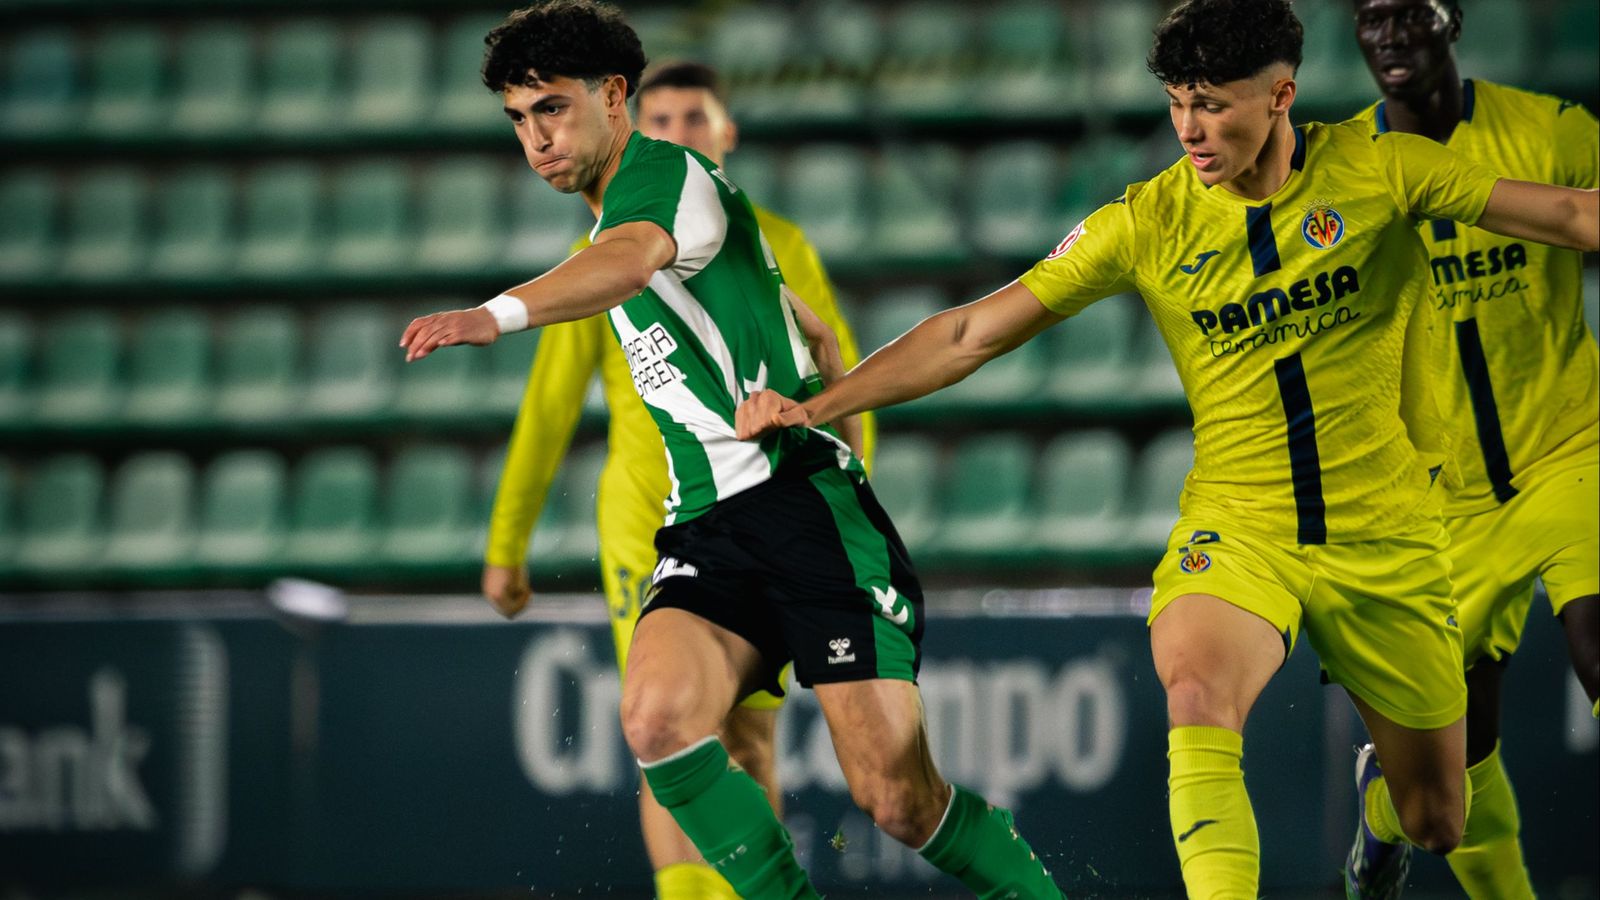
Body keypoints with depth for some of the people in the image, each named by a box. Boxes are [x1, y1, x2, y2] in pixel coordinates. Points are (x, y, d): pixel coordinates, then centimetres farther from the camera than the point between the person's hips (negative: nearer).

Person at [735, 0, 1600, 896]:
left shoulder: (1380, 170, -8)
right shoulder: (1147, 223, -5)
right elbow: (972, 334, -2)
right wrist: (813, 407, -7)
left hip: (1384, 536, 1)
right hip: (1238, 524, -1)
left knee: (1434, 822, 10)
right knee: (1198, 689, -35)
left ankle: (1383, 805, 48)